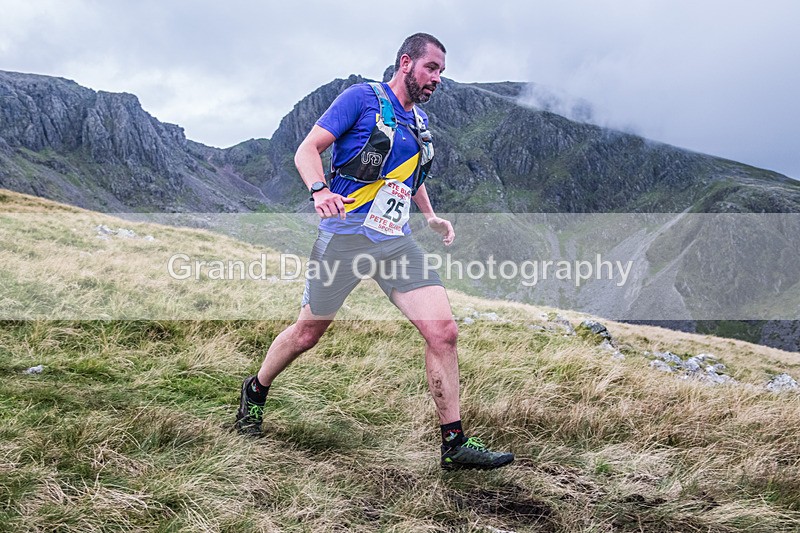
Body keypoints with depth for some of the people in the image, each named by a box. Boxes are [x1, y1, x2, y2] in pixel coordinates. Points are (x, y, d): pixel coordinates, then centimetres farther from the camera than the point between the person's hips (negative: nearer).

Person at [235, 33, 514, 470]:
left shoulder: (420, 123, 18)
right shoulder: (363, 97, -2)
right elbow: (307, 149, -7)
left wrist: (430, 216, 20)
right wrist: (319, 190, -27)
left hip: (397, 243, 6)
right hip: (345, 236, -5)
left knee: (443, 331, -9)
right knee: (307, 333, 7)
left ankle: (454, 444, 1)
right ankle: (255, 392, 36)